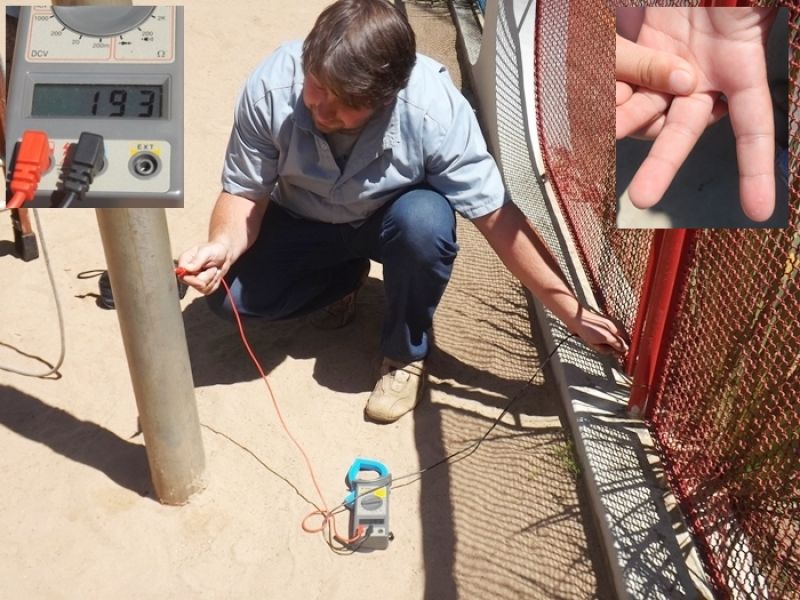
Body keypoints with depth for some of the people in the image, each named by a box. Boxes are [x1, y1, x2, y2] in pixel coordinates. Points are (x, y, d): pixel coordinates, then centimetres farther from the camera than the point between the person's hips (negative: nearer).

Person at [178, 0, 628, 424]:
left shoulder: (435, 109, -34)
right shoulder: (270, 87, -29)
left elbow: (495, 214, -28)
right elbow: (246, 191, -18)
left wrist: (572, 312, -27)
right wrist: (223, 246, -41)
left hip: (392, 220, -2)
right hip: (303, 222, 2)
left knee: (425, 221, -36)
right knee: (228, 292, -19)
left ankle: (407, 354, -7)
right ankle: (344, 277, 11)